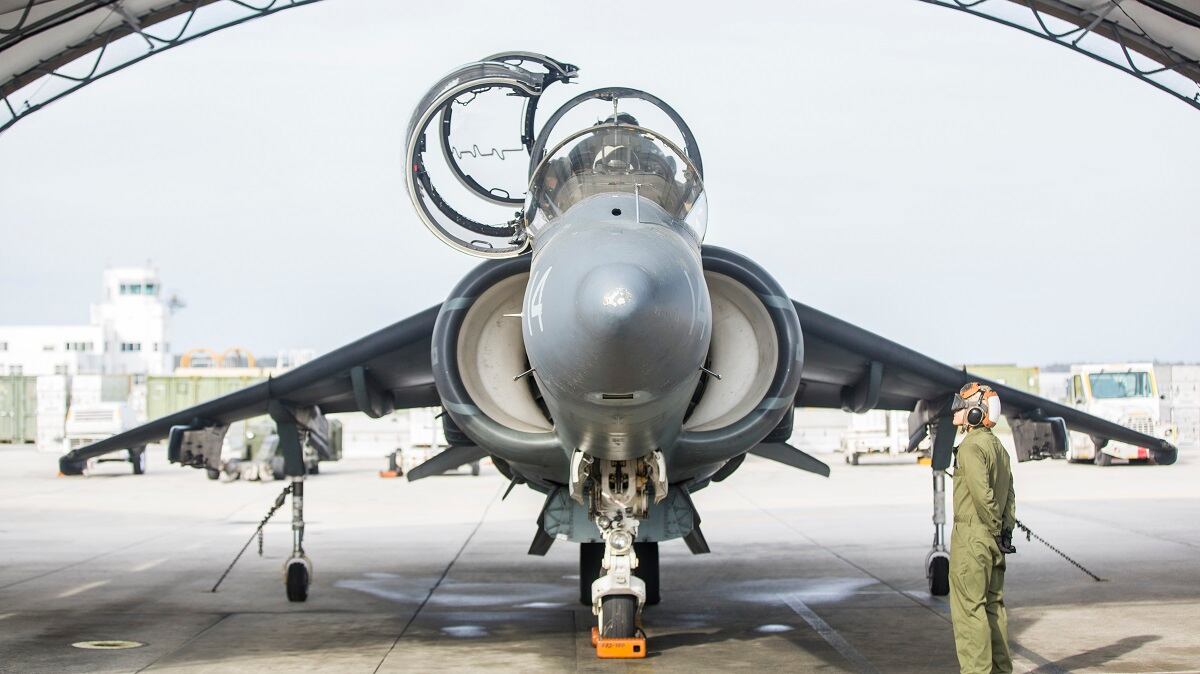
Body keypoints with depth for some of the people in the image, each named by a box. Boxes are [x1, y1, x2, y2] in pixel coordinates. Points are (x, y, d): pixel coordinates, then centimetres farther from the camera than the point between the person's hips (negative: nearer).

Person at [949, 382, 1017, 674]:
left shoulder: (971, 446, -15)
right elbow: (1009, 494, 12)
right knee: (993, 606, 13)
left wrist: (996, 529, -13)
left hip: (971, 537, -9)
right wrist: (1006, 529, 9)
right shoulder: (998, 446, 14)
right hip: (994, 540, 9)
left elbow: (982, 493, -23)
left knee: (969, 608, -6)